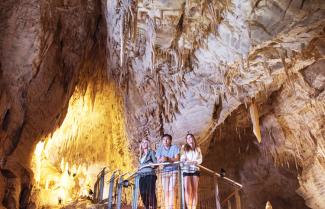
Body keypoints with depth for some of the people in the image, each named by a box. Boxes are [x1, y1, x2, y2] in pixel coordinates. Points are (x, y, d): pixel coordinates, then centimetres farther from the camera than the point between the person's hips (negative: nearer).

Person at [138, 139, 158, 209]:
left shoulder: (151, 152, 9)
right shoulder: (141, 155, 27)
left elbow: (156, 163, 0)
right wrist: (138, 170, 11)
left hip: (150, 174, -6)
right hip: (142, 176, 6)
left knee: (150, 193, -14)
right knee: (143, 194, 1)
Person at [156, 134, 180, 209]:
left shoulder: (174, 147, 1)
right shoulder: (160, 149, 8)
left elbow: (177, 159, -9)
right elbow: (158, 160, -1)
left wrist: (167, 159, -23)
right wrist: (162, 159, -25)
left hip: (174, 171, -3)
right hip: (164, 171, 3)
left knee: (172, 189, -15)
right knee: (166, 191, 0)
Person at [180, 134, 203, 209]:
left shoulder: (197, 148, 17)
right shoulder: (184, 147, 14)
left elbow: (200, 159, 8)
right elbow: (182, 158, 4)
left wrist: (194, 162, -12)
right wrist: (184, 161, -19)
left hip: (195, 169, 2)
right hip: (186, 169, -2)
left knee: (195, 190, -4)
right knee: (187, 189, -13)